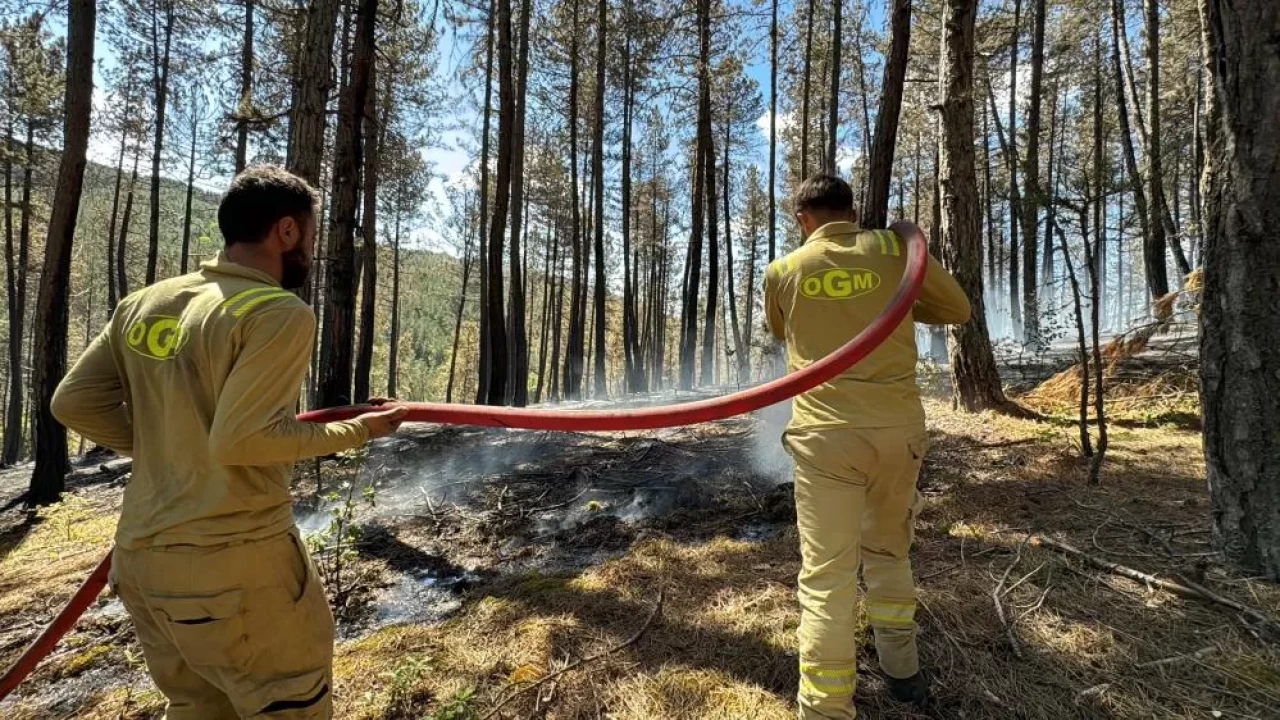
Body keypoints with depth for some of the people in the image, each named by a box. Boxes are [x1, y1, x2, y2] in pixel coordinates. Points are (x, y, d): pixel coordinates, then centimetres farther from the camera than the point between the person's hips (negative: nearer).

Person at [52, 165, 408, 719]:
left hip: (140, 556, 8)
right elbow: (241, 440, -22)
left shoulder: (143, 304, 7)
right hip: (232, 561, -8)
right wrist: (357, 431, -11)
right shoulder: (280, 313, -17)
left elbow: (73, 403, 9)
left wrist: (165, 449, 14)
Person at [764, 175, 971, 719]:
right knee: (889, 550, 23)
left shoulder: (782, 271, 3)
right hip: (897, 429, 3)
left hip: (825, 434, -2)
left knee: (827, 576, 2)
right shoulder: (897, 249, 4)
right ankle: (901, 671, 39)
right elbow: (959, 310, 16)